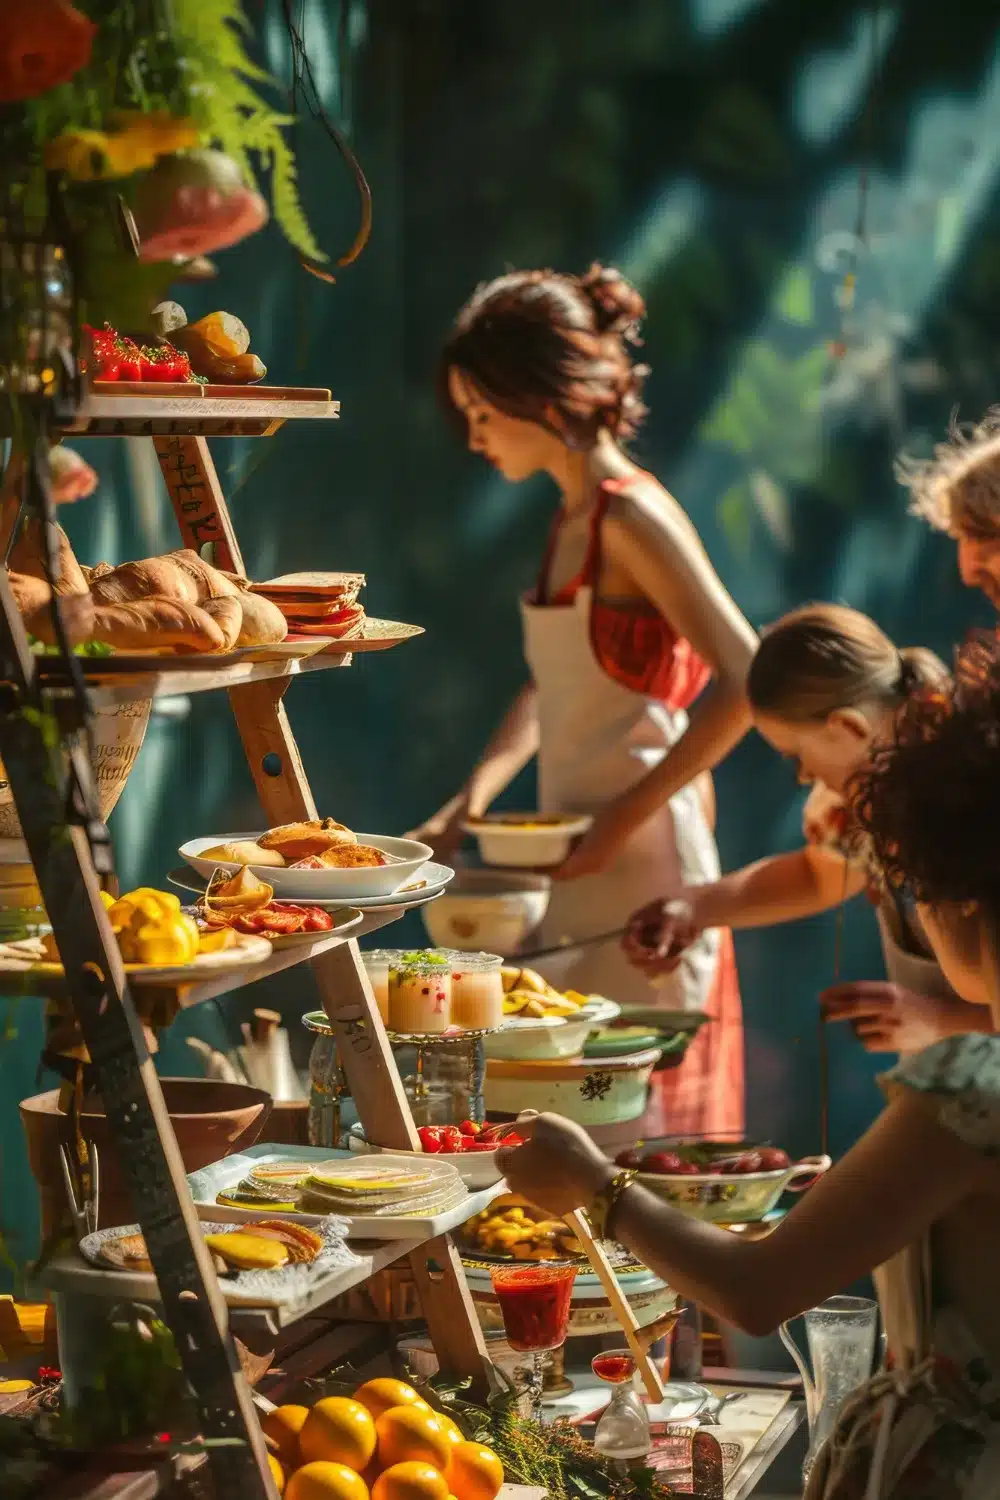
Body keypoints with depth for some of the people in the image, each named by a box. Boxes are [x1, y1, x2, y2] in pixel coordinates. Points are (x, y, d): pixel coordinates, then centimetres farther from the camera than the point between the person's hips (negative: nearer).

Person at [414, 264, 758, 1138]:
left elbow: (744, 683, -22)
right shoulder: (573, 522, 12)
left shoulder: (632, 518, -15)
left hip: (640, 869, -9)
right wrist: (476, 797, 9)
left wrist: (627, 817, -19)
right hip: (579, 867, 9)